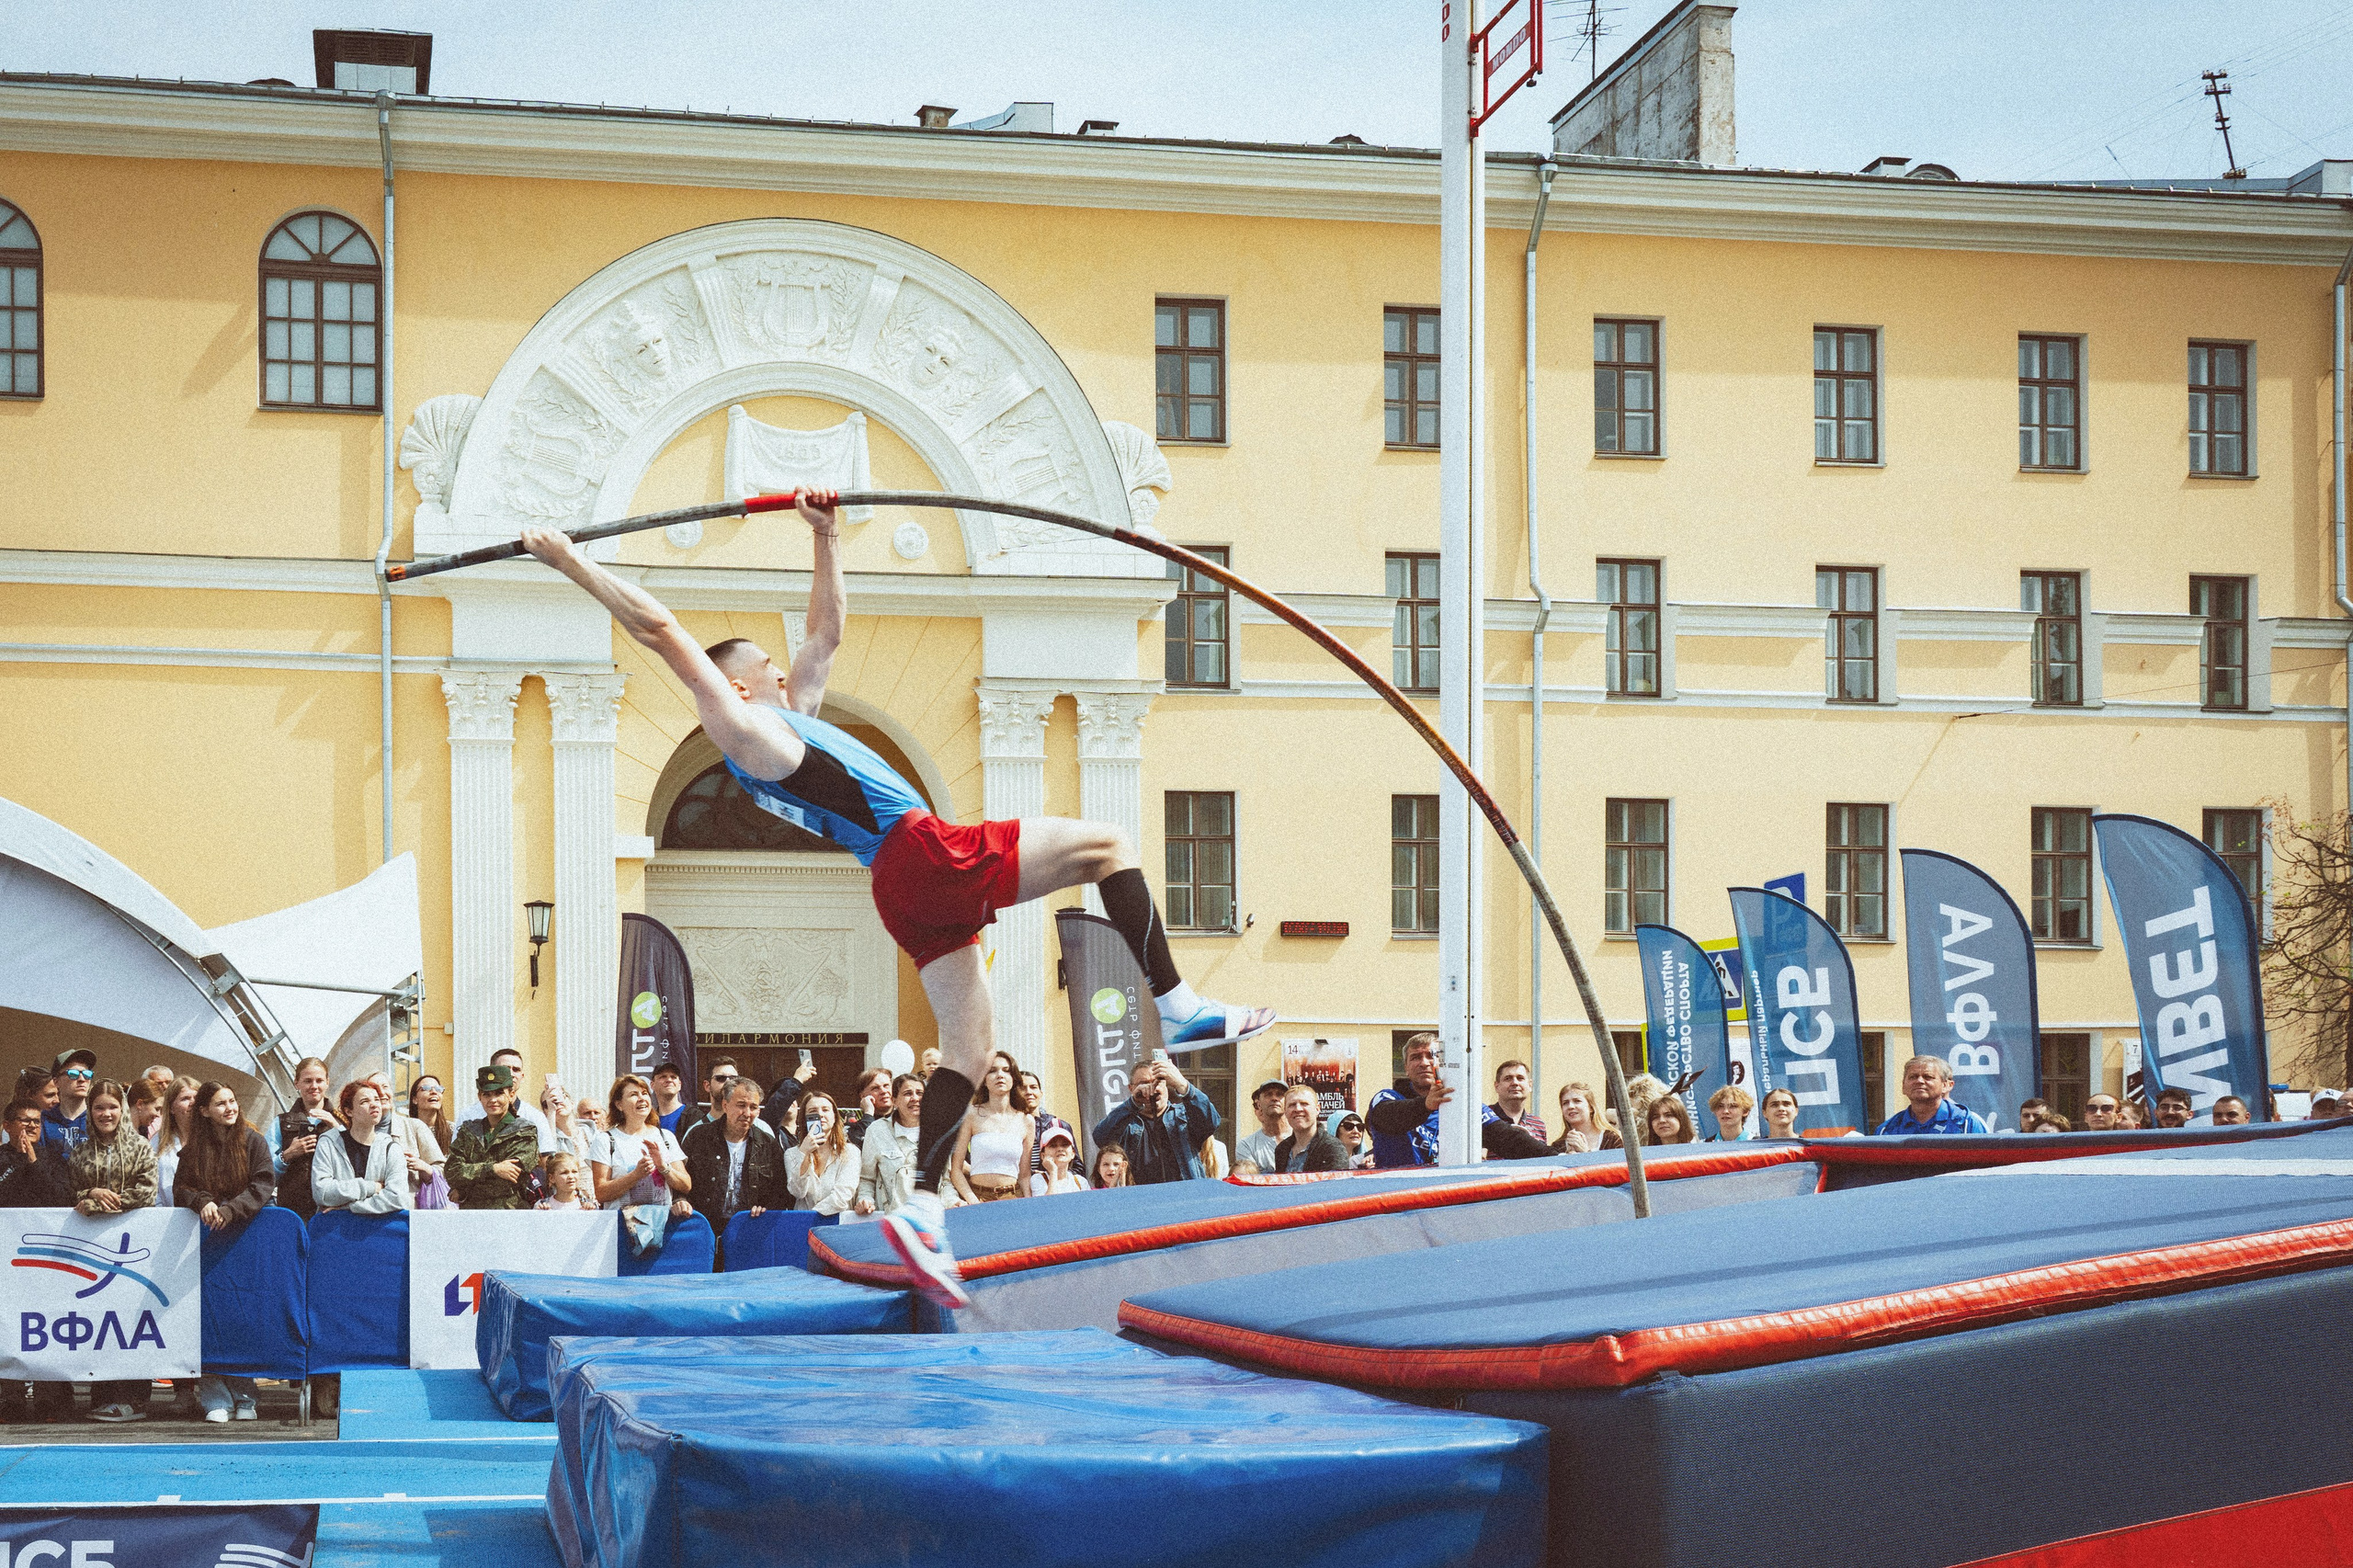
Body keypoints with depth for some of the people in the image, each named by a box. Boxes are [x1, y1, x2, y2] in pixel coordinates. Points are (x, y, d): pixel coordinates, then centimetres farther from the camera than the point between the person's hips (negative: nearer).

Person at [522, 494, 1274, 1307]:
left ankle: (920, 1208, -1)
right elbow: (660, 629, -5)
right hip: (922, 853, -9)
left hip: (914, 894, 9)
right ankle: (1179, 1009, -8)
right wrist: (573, 564, -5)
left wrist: (826, 540, 35)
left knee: (968, 1048, 5)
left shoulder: (792, 717, 26)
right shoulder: (742, 724, 1)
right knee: (1107, 844, -4)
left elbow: (826, 631, 37)